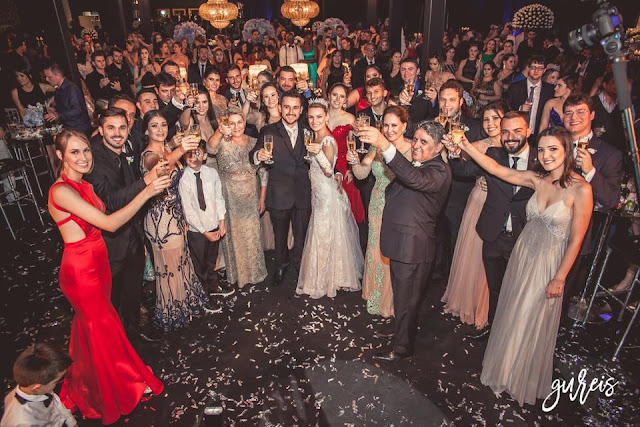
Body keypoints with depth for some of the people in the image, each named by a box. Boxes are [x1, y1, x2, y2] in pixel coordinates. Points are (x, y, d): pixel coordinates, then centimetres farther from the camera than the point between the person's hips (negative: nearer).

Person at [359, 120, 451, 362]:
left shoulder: (439, 171, -19)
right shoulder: (415, 165, 12)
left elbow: (415, 179, -42)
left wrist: (385, 146, -51)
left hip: (413, 247, -9)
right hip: (400, 242, 9)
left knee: (407, 300, 8)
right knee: (401, 296, 26)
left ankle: (402, 348, 27)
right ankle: (401, 333, 47)